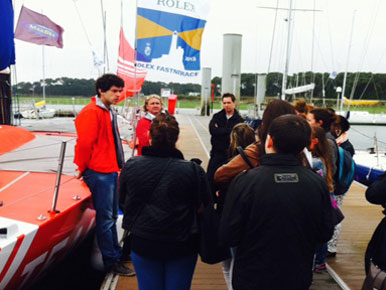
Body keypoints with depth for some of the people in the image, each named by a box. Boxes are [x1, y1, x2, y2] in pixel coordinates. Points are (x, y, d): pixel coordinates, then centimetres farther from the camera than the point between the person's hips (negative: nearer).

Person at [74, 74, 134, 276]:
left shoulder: (109, 112, 18)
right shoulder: (92, 112, -13)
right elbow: (84, 143, -15)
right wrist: (82, 168, -8)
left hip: (111, 171, 10)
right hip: (99, 173, -9)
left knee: (112, 216, 18)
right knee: (105, 219, -1)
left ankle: (116, 253, 31)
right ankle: (111, 261, 8)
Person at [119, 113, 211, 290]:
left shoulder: (131, 166, -11)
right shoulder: (193, 171, -17)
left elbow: (122, 202, 2)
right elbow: (203, 206, -6)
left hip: (143, 244, 2)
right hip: (182, 245, -1)